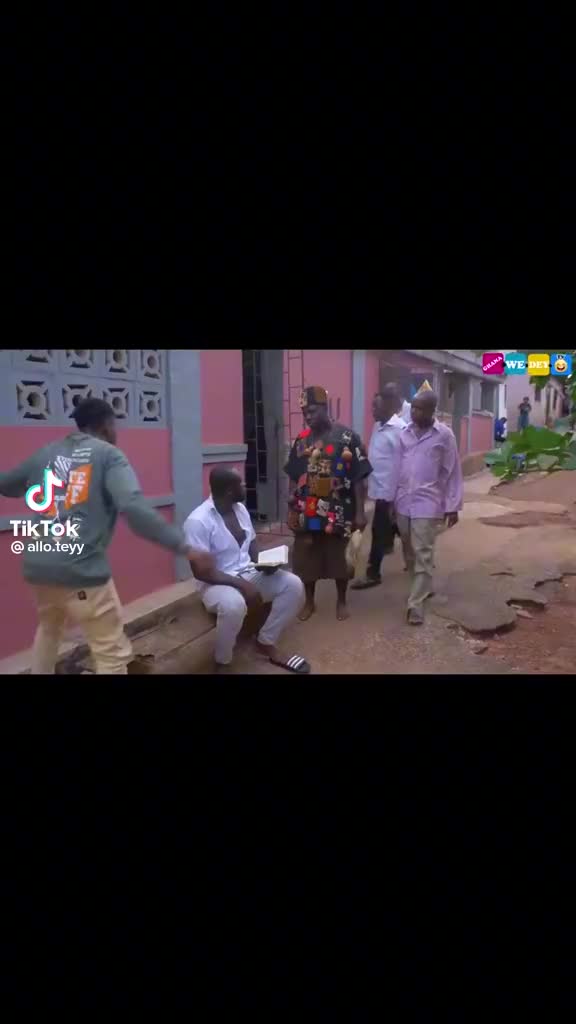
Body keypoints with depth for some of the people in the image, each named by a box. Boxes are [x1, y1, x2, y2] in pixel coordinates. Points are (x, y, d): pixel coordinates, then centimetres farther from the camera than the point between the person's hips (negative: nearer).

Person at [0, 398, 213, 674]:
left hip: (36, 566, 6)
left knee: (49, 627, 33)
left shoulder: (46, 453, 12)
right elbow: (134, 508, -19)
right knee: (113, 653, 3)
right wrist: (185, 547, -19)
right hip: (82, 569, -6)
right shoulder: (109, 455, -3)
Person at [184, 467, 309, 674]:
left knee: (293, 585, -12)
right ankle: (222, 663, -12)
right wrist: (241, 584, -27)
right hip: (217, 584, -7)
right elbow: (201, 571, -22)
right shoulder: (198, 521, -21)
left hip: (249, 574, 7)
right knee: (233, 604, -40)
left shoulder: (240, 508, 2)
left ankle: (266, 643, 5)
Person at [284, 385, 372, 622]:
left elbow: (358, 478, -7)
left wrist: (359, 511, -11)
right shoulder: (302, 439, 5)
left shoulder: (347, 437, -7)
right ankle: (309, 602, 29)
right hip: (307, 513, 3)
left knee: (339, 558, 10)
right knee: (306, 559, 11)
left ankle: (341, 601, 30)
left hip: (338, 513, -3)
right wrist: (291, 510, 7)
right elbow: (294, 478, 9)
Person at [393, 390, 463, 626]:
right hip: (403, 502, 5)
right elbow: (398, 468, 9)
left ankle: (416, 603, -1)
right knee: (409, 552, 14)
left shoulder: (444, 435, -5)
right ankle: (423, 588, 33)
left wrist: (452, 506, -5)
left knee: (423, 554, -5)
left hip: (427, 504, -5)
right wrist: (393, 500, 9)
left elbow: (452, 472, -3)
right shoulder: (404, 434, 6)